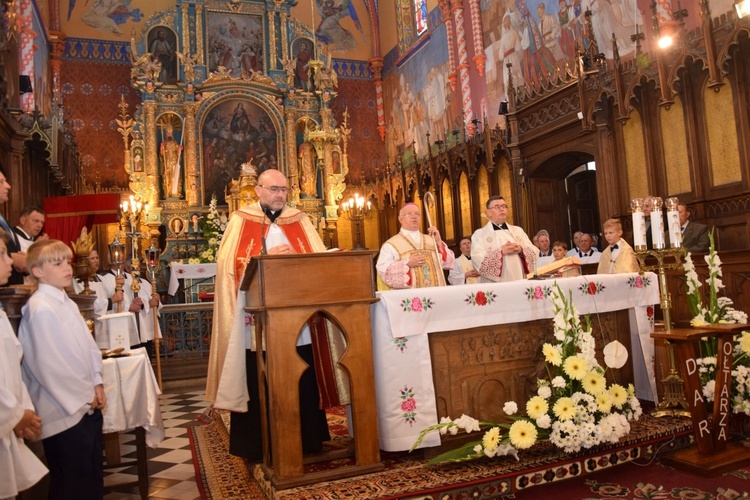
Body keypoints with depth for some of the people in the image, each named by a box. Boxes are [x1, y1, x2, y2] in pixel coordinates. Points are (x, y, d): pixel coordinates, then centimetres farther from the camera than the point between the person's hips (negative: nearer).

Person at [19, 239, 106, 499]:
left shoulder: (67, 303, 10)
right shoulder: (40, 309, -17)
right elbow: (47, 365, -20)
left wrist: (96, 384, 2)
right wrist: (83, 397, -12)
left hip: (88, 405, 8)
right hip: (65, 412, -8)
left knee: (93, 478, 18)